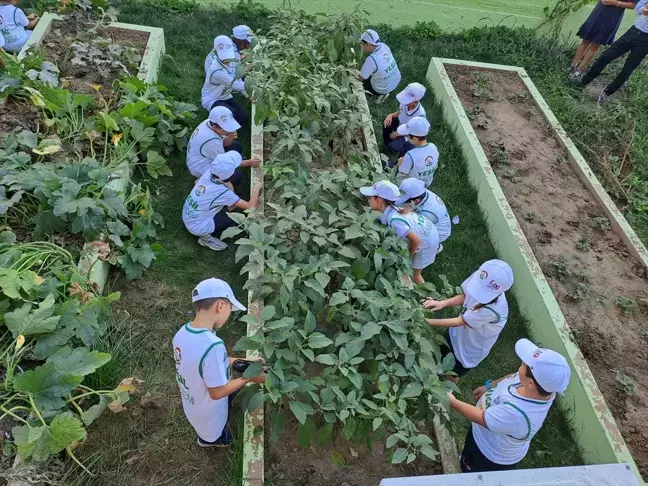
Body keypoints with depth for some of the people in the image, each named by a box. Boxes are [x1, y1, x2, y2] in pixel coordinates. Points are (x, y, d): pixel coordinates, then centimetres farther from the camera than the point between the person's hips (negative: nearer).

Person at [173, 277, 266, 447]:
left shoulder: (182, 332, -12)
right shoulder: (213, 345, -39)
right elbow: (217, 392, -29)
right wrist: (250, 377, -16)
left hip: (192, 407, 6)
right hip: (209, 415, -6)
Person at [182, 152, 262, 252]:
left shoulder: (209, 173, -12)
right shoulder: (223, 192, -29)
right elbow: (250, 206, -21)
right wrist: (256, 189, -7)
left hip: (187, 218, 7)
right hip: (197, 227, -7)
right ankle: (207, 238, 1)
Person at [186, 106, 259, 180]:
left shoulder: (209, 122, -13)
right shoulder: (211, 141, -37)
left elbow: (224, 143, 2)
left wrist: (230, 138, -21)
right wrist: (249, 163, -20)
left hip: (204, 158, 9)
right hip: (201, 169, -9)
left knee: (237, 146, 8)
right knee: (237, 177, -19)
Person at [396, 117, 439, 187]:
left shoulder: (410, 156, -41)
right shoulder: (433, 147, -21)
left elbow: (402, 174, -24)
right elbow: (435, 167, -2)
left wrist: (401, 163, -4)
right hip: (428, 183, 5)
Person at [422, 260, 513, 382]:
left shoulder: (493, 309, -43)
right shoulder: (482, 281, -28)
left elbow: (458, 321, -33)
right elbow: (465, 296, -8)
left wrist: (427, 321, -28)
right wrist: (442, 303, -23)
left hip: (471, 349, -5)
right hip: (459, 333, 5)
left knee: (452, 375, 22)